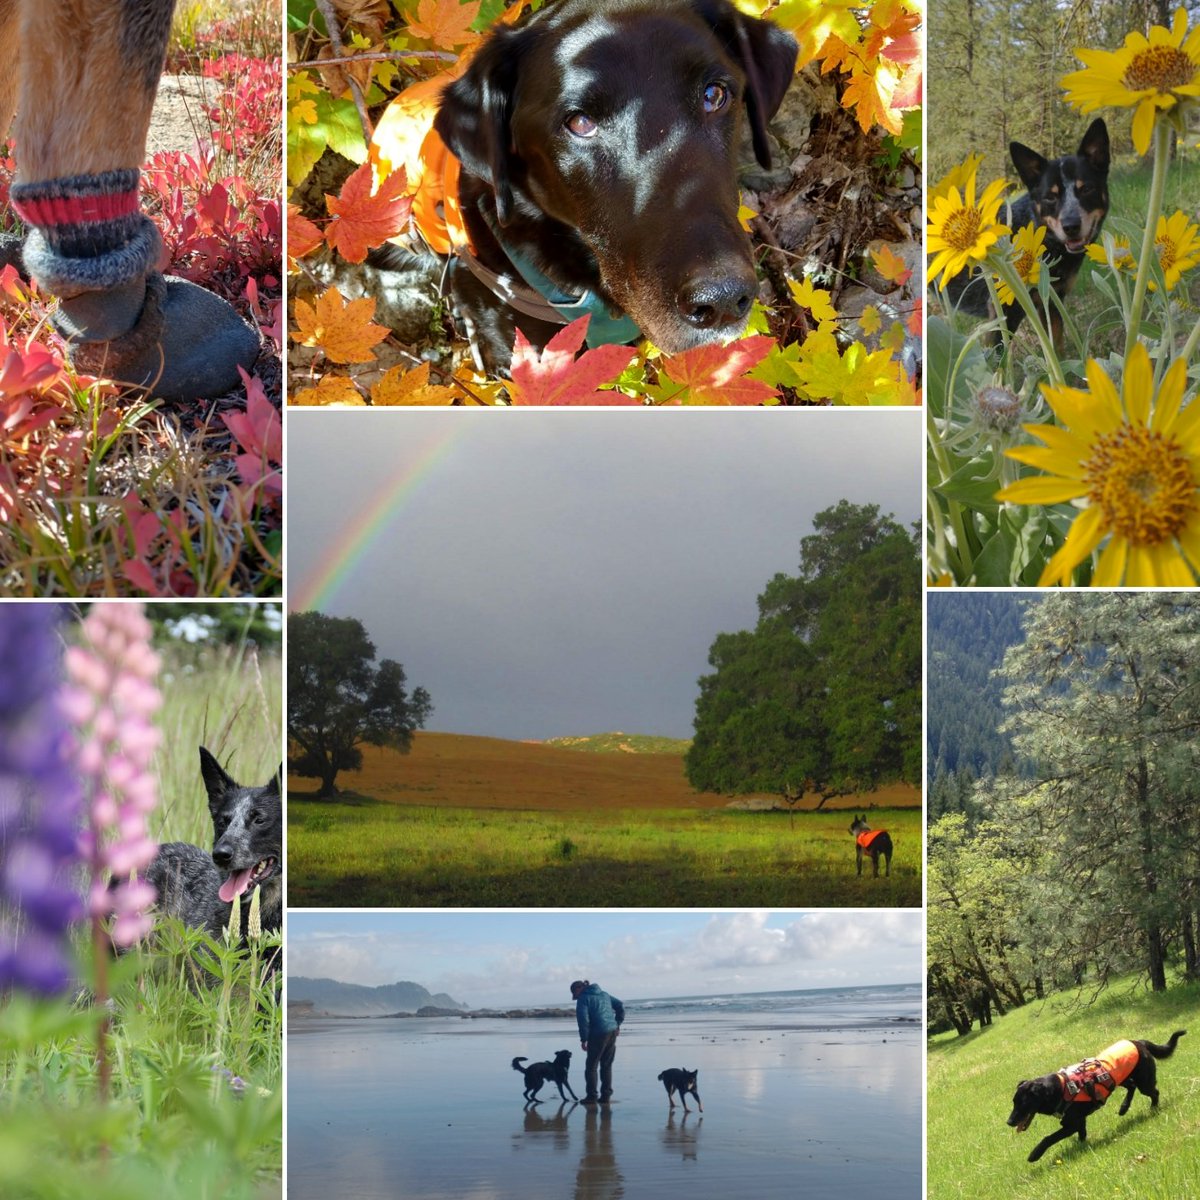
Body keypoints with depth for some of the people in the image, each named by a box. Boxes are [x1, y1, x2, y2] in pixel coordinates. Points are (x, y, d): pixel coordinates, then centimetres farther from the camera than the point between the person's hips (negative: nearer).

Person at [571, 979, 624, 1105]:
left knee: (591, 1066, 4)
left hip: (598, 1034, -7)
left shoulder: (583, 999, -4)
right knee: (607, 1066, 13)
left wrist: (583, 1039, -8)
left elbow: (583, 1019, -14)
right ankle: (606, 1096, 12)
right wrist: (618, 1024, 17)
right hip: (613, 1032, 7)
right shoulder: (604, 994, 18)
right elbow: (620, 1006, 18)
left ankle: (591, 1096, 3)